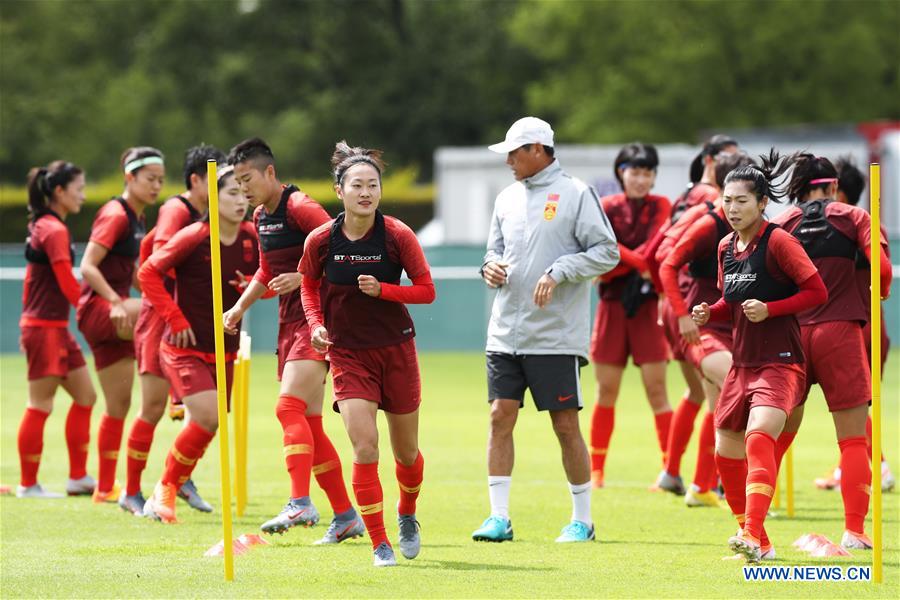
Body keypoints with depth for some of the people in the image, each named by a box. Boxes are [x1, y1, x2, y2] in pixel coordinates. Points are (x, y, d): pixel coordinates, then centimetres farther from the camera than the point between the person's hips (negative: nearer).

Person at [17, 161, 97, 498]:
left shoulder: (42, 226, 13)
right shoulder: (55, 230, -16)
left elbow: (31, 278, 18)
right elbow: (68, 285, -20)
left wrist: (27, 322, 21)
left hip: (56, 328, 10)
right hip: (46, 328, -10)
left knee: (85, 397, 11)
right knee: (40, 406, -3)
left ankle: (78, 477, 15)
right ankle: (28, 485, 3)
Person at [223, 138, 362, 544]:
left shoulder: (298, 207, -13)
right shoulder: (260, 217, 15)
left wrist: (302, 277, -27)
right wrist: (241, 306, 19)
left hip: (315, 320, -9)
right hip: (290, 324, 10)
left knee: (289, 406, -22)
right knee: (308, 425, 8)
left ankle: (300, 503, -28)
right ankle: (346, 516, 13)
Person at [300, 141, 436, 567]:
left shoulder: (397, 235, -11)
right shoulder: (321, 241, -8)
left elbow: (426, 290, -6)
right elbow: (309, 287, 11)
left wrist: (381, 290, -21)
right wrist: (316, 324, -6)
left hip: (396, 350, 0)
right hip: (348, 353, 0)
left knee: (405, 450, 12)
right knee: (364, 448, -14)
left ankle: (407, 516, 42)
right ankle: (379, 543, -6)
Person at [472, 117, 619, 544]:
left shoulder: (575, 194, -5)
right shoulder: (507, 198, 13)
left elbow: (606, 253, -8)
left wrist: (558, 273, -18)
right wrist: (491, 267, 1)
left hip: (557, 336, -5)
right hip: (506, 332, 6)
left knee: (565, 425, -1)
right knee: (500, 417, -1)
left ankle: (582, 520, 10)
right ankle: (499, 517, 3)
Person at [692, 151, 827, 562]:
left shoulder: (777, 242, -12)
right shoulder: (726, 247, 10)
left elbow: (817, 292, -11)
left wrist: (769, 309, -21)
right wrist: (708, 314, 1)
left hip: (779, 362, -8)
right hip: (742, 362, 8)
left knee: (759, 437, -28)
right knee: (726, 452, 10)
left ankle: (753, 535, -37)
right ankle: (757, 542, 26)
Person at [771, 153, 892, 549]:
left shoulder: (781, 224, 8)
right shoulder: (852, 217, 4)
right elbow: (881, 268, -7)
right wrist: (881, 293, 13)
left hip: (790, 333, 3)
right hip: (839, 331, -3)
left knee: (780, 432, 13)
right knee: (853, 438, 2)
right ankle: (854, 531, -4)